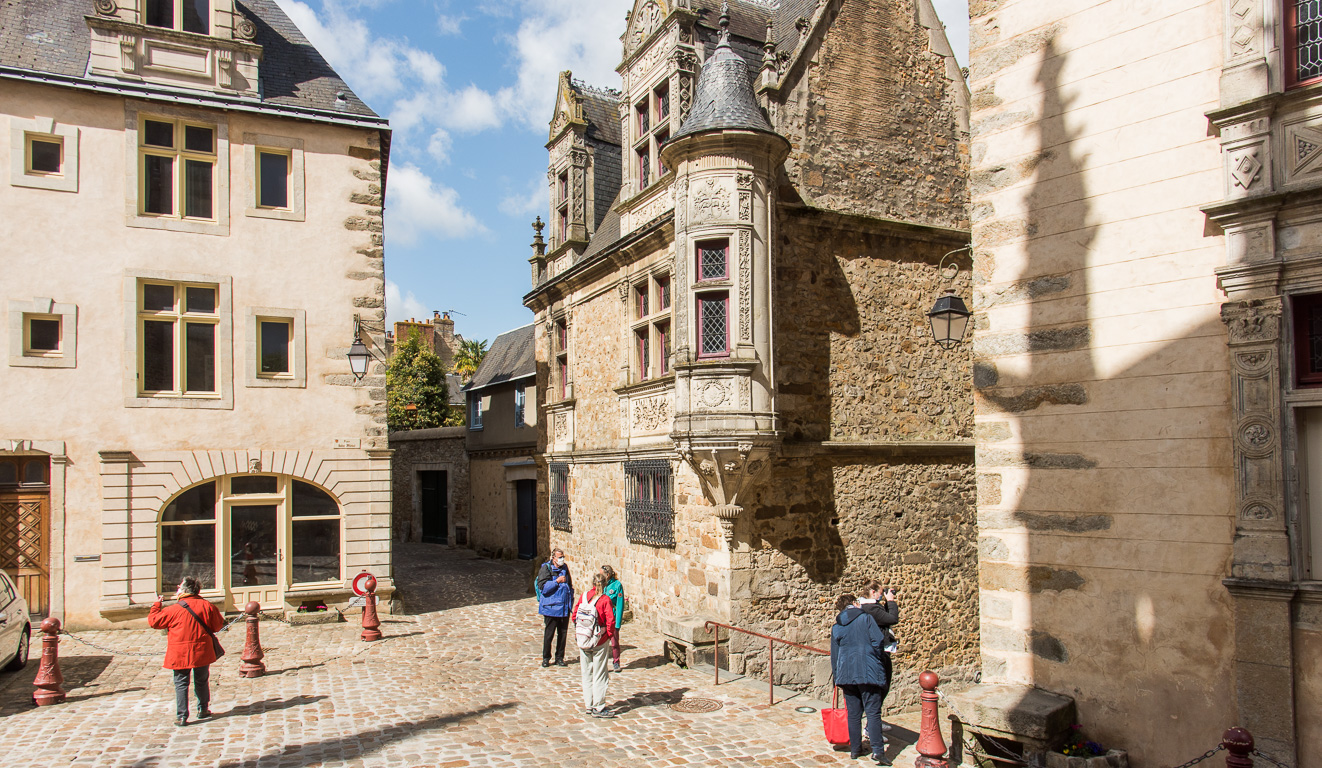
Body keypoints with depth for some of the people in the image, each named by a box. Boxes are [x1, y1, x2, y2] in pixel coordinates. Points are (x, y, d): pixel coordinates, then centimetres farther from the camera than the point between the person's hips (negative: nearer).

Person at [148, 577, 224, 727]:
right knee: (202, 681, 18)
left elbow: (153, 621, 0)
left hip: (179, 655, -3)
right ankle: (203, 710, 29)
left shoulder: (174, 609, -12)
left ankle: (181, 716, 4)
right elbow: (218, 625, 4)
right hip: (201, 652, 3)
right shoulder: (207, 606, -4)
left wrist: (156, 605, 14)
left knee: (181, 684, 6)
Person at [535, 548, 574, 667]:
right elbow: (542, 587, -15)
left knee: (563, 633, 8)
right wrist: (557, 581, -18)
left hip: (564, 607, 5)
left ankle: (560, 657, 19)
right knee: (549, 633, 1)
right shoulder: (545, 569, -7)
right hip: (551, 607, -5)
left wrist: (571, 600, 14)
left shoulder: (565, 568, 10)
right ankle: (546, 658, 15)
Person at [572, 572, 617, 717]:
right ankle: (598, 708, 7)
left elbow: (575, 615, 3)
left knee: (586, 674, 14)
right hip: (600, 642, -4)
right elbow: (610, 621, -19)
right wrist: (609, 634, -3)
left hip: (583, 640, 4)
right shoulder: (605, 599, -14)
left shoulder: (584, 596, -1)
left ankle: (589, 705, 22)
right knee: (600, 674, 4)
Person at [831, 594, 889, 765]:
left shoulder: (836, 627, 10)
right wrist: (876, 661, 9)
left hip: (846, 674, 4)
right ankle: (877, 750, -11)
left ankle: (855, 748, 17)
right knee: (873, 711, -3)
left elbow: (834, 655, 13)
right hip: (868, 672, -4)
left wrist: (837, 678, 20)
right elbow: (877, 642, -8)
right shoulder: (865, 618, -3)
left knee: (853, 713, 12)